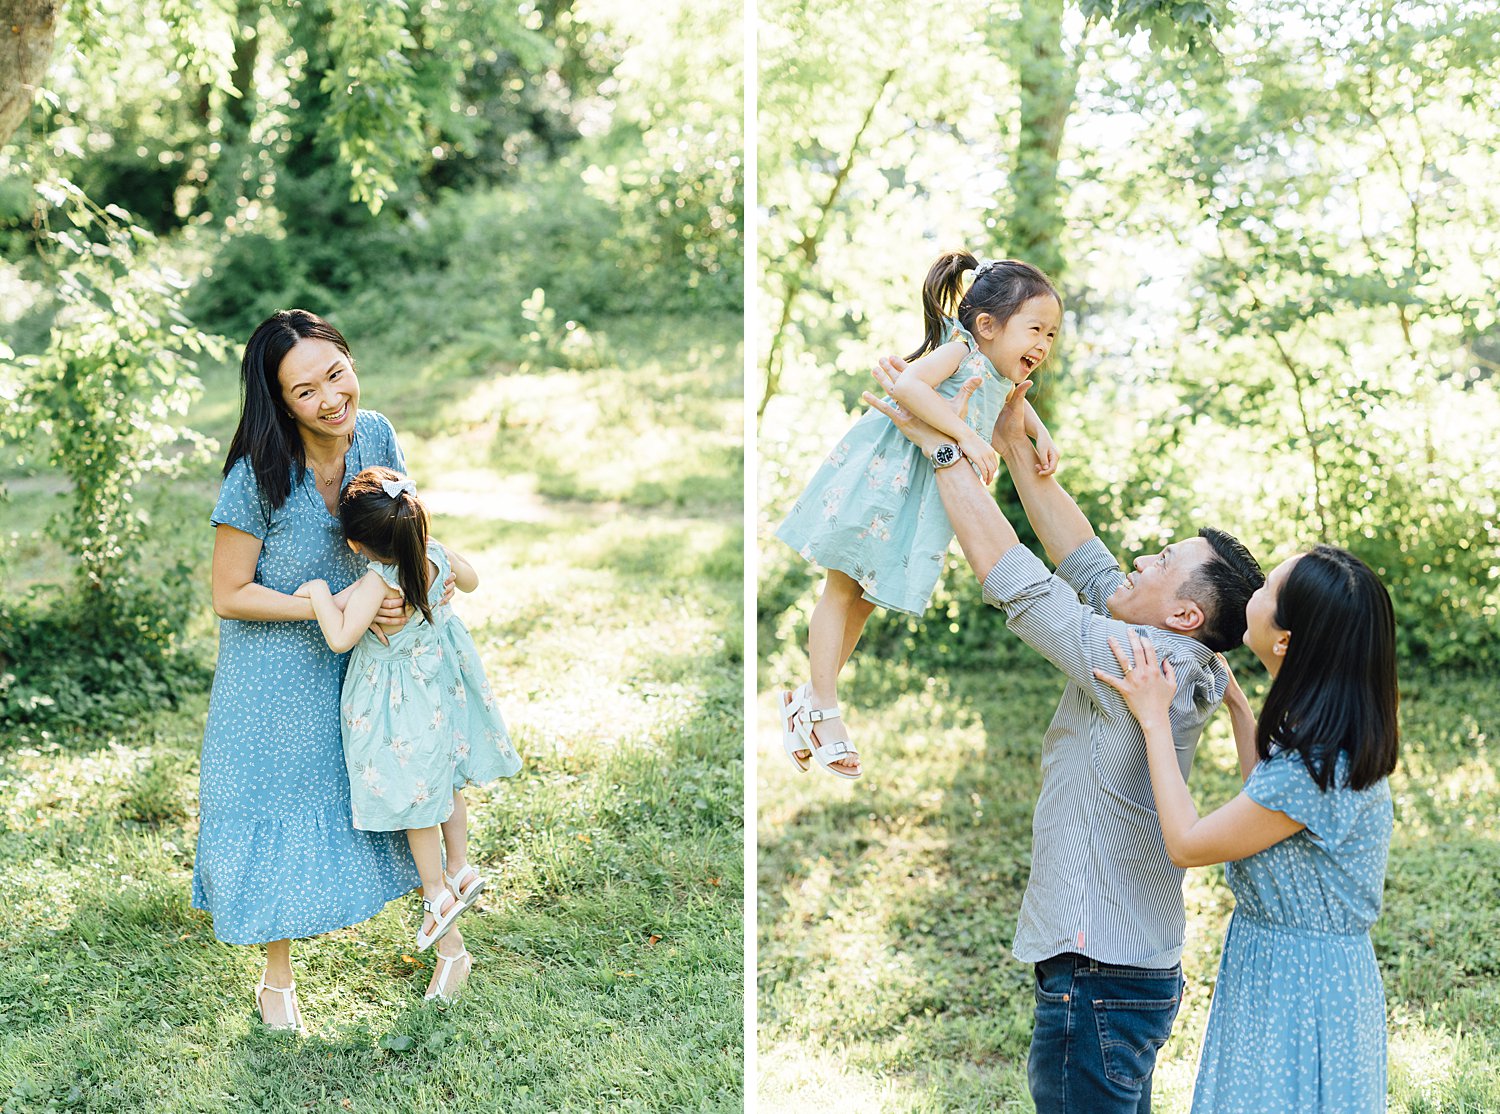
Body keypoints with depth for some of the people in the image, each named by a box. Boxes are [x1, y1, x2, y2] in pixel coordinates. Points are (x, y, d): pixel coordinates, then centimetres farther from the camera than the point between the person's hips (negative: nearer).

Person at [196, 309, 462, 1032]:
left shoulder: (375, 436, -13)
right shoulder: (259, 476, -28)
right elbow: (229, 596, -20)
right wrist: (335, 608, -25)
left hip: (359, 657, 4)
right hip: (277, 669, -4)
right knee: (279, 809, 11)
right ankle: (277, 978, 31)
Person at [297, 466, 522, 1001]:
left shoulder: (377, 582, -35)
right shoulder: (437, 555, -15)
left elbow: (341, 637, -40)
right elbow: (470, 580, 6)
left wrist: (319, 591, -28)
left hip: (402, 699, -6)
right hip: (442, 681, 7)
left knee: (416, 797, 13)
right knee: (445, 784, 25)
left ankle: (438, 894, 26)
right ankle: (460, 869, 39)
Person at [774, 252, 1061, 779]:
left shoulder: (1000, 376, 8)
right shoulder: (958, 353, -18)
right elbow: (906, 385, -36)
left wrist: (1039, 434, 12)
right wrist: (966, 435, -36)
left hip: (920, 496, 9)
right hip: (877, 477, -9)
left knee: (868, 597, 13)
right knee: (842, 588, 0)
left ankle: (811, 697, 24)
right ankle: (823, 709, 5)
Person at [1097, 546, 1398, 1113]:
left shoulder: (1316, 766, -29)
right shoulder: (1338, 738, 0)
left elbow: (1187, 844, -19)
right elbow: (1270, 797, 22)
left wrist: (1154, 720, -14)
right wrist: (1234, 699, 23)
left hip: (1297, 987, -9)